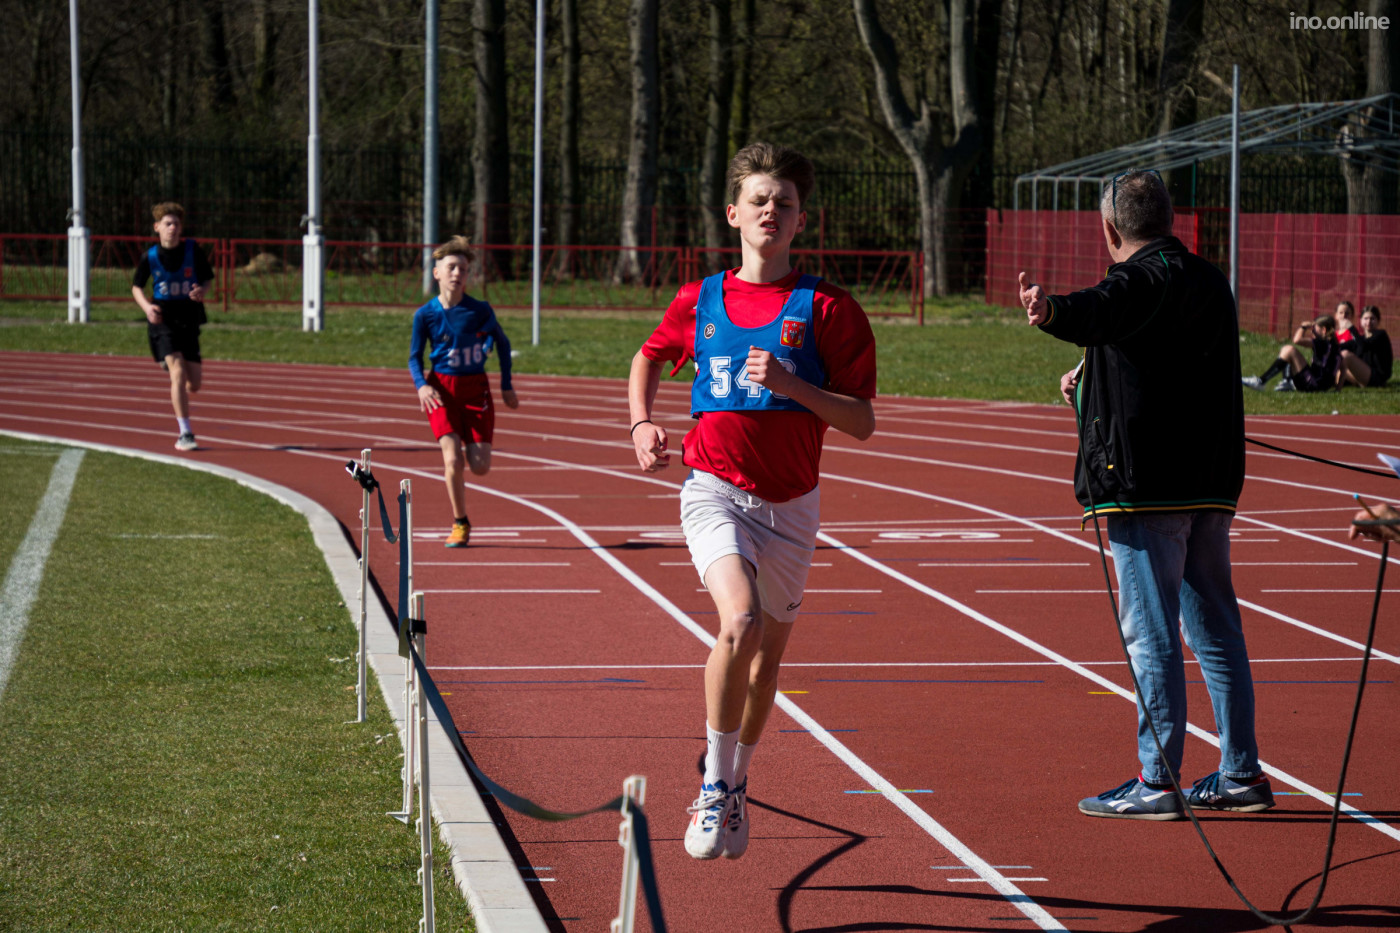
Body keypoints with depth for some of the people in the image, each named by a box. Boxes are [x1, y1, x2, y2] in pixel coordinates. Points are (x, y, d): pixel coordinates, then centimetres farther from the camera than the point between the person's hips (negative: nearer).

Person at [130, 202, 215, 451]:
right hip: (162, 320, -2)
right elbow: (137, 287, 6)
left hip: (189, 320, 2)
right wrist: (146, 307, -13)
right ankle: (185, 433, -14)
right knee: (178, 373, -19)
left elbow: (208, 279, 5)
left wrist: (202, 291, -18)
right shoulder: (150, 256, -6)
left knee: (194, 384, 6)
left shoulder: (192, 250, -5)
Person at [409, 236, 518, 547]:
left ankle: (451, 462, 32)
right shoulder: (425, 315, -6)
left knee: (480, 467, -5)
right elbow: (414, 357, 3)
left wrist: (506, 386, 10)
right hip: (441, 389, -1)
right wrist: (421, 385, -17)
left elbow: (502, 343, 10)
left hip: (476, 388, 1)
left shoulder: (480, 311, -6)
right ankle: (460, 523, 4)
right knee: (453, 460, -14)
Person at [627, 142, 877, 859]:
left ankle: (732, 787, 37)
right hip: (715, 490, -1)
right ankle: (714, 785, -12)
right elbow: (648, 359, 25)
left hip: (790, 503, 1)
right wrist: (642, 425, 9)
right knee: (740, 621, -26)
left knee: (768, 652, 14)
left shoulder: (827, 309, -3)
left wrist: (790, 384, -18)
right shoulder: (699, 302, 4)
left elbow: (861, 422, -6)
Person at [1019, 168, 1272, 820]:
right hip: (1210, 481, 9)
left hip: (1147, 485, -9)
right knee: (1214, 625, 14)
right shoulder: (1209, 281, 17)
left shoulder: (1142, 279, -11)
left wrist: (1052, 311, -56)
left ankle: (1157, 781, -5)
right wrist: (1091, 378, 46)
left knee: (1150, 632, -5)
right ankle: (1241, 774, 18)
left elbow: (1102, 312, -37)